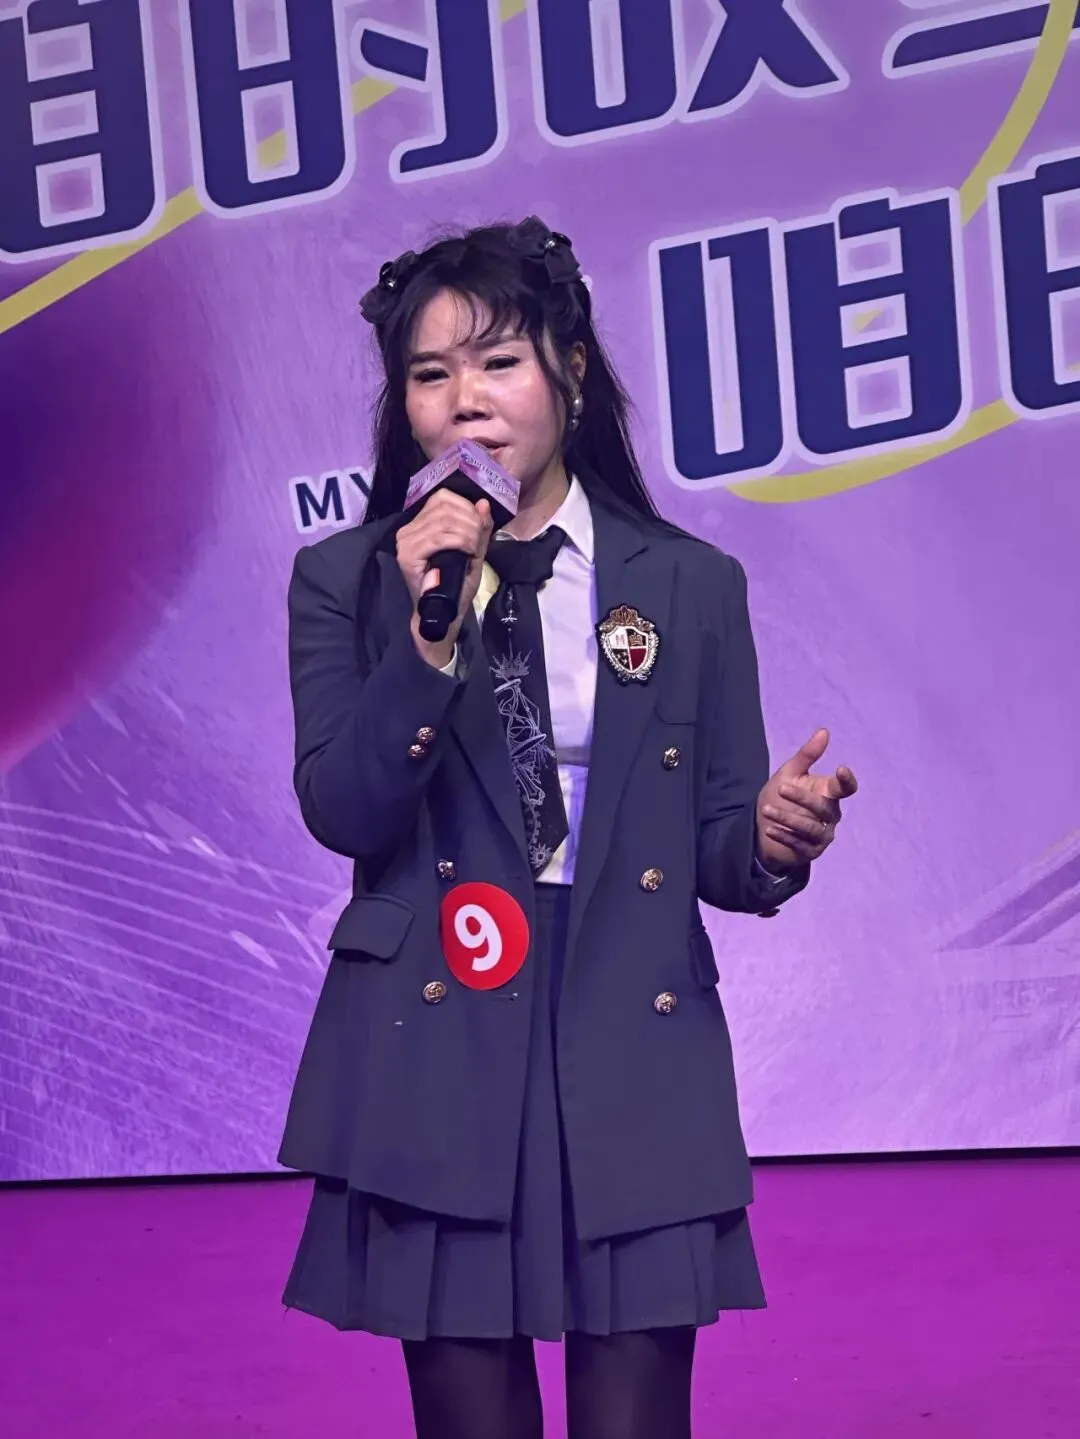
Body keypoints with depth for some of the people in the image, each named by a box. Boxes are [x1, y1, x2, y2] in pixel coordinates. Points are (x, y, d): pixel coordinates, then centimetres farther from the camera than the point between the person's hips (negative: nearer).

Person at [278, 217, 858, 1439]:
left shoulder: (691, 585, 7)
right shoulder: (347, 582, 5)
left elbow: (714, 846, 6)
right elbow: (341, 813, -6)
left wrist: (772, 838, -16)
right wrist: (430, 630, -16)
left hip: (635, 1062, 0)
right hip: (435, 1060, 0)